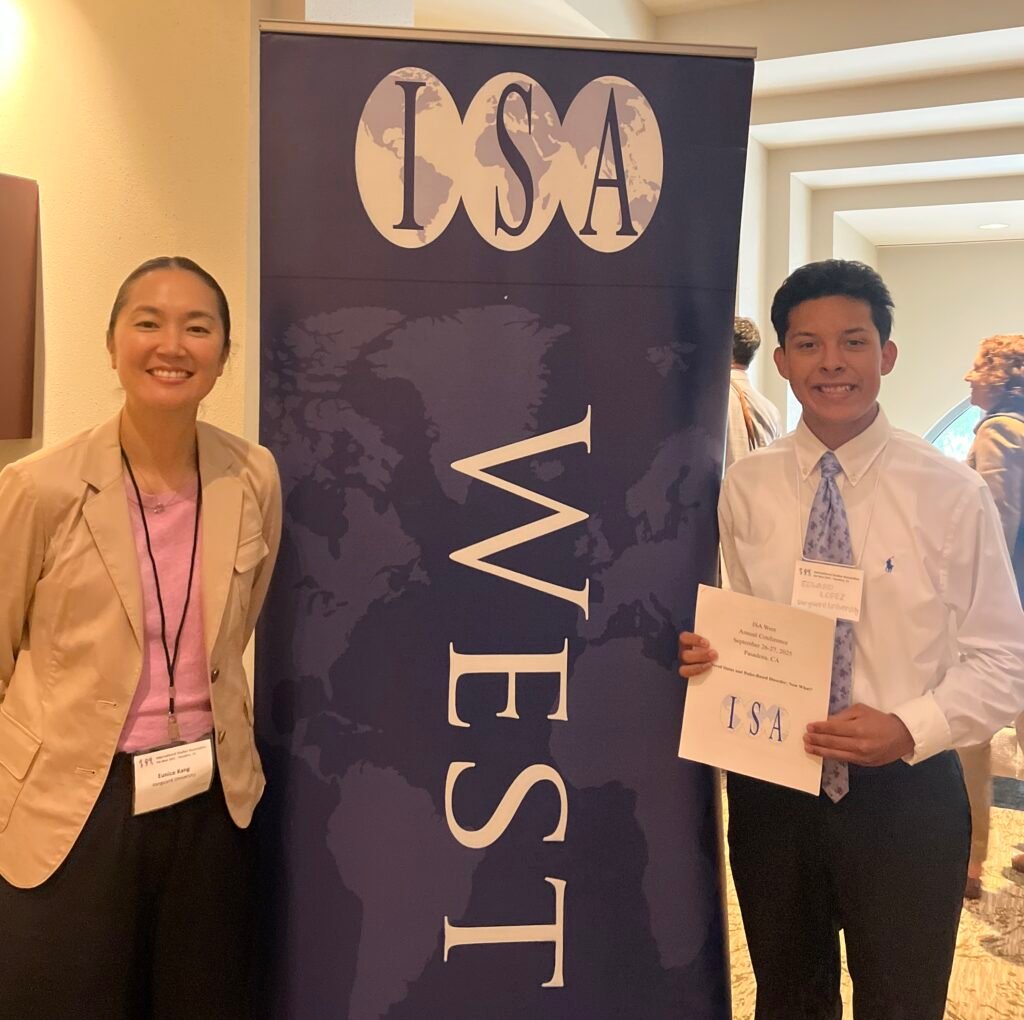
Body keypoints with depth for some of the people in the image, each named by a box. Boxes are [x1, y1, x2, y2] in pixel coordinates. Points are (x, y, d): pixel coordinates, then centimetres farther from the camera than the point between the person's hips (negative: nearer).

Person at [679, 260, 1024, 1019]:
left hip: (905, 792, -2)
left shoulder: (952, 492, -11)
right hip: (769, 786, 2)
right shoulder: (746, 488, -3)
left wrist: (910, 728, -21)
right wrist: (711, 655, -13)